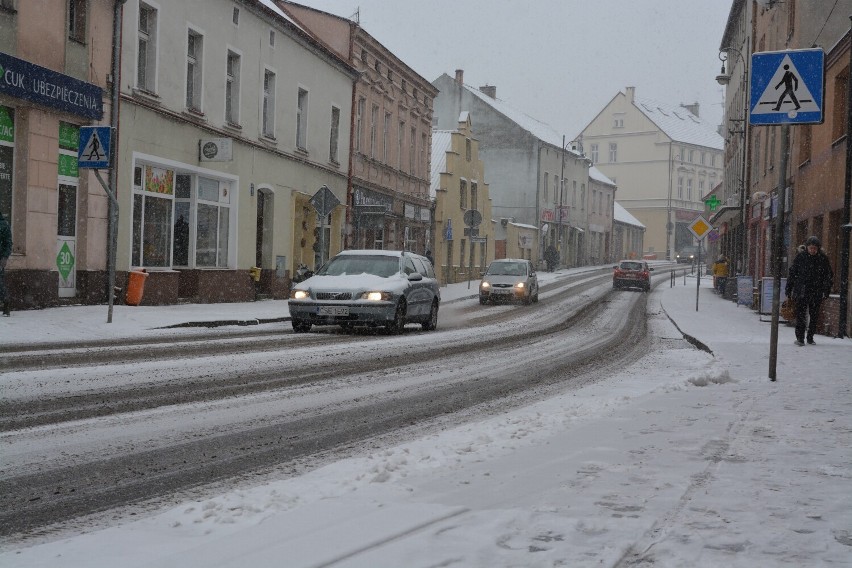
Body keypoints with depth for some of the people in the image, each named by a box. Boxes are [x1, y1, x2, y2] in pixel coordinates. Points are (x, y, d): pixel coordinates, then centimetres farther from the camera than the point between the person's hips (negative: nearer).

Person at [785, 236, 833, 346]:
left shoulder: (823, 258, 3)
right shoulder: (800, 257, 0)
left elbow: (828, 275, 10)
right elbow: (792, 273, 4)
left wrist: (827, 290, 5)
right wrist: (788, 289, 2)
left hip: (816, 292, 2)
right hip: (801, 291, -2)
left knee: (814, 316, 7)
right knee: (801, 315, -7)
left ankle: (810, 338, 17)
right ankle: (800, 338, -4)